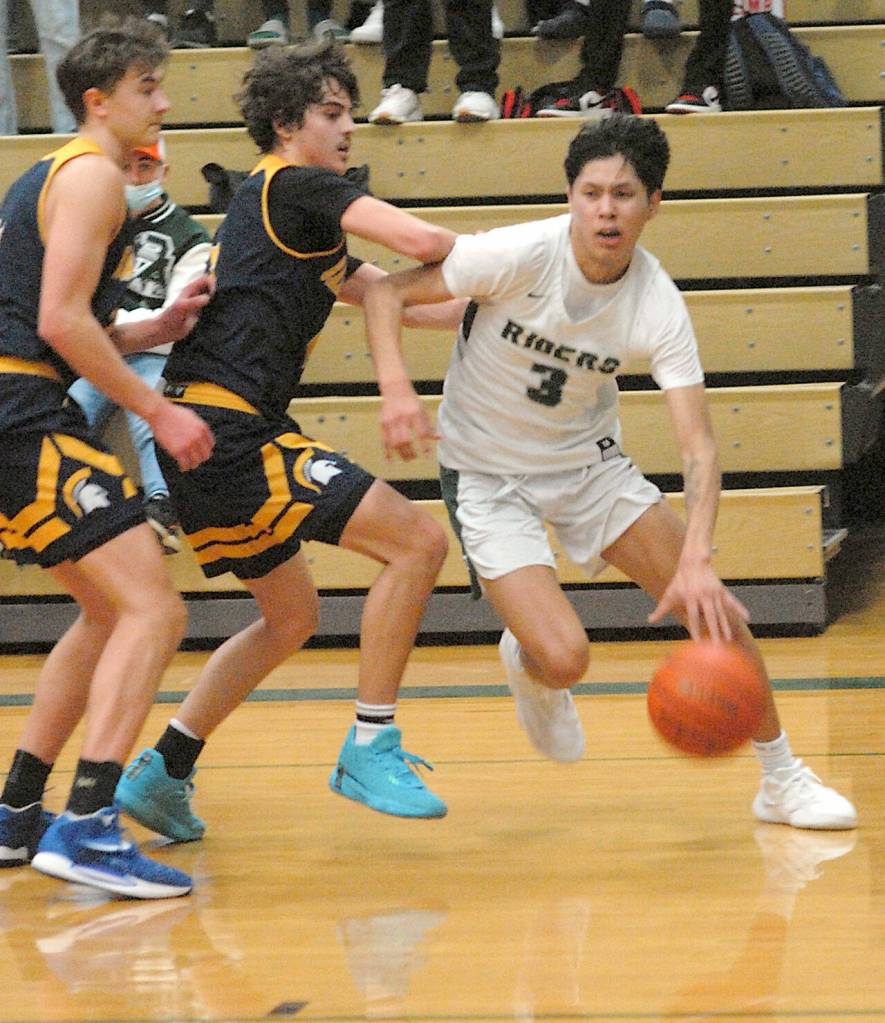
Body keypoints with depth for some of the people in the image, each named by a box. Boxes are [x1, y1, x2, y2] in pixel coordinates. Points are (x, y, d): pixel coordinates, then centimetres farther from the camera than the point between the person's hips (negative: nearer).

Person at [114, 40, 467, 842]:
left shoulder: (273, 204, 25)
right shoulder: (300, 187, -4)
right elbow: (422, 243, -17)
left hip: (207, 437, 10)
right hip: (231, 433, -10)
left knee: (292, 616, 23)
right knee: (417, 541, -11)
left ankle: (163, 770, 21)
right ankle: (370, 748, -8)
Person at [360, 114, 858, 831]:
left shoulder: (659, 307, -18)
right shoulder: (519, 255, -25)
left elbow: (698, 444, -23)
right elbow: (387, 294, -15)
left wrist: (697, 560, -38)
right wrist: (397, 388, -33)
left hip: (589, 462, 3)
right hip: (487, 472, -3)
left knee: (717, 612, -8)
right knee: (564, 658, -19)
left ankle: (783, 779, 11)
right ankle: (528, 666, 21)